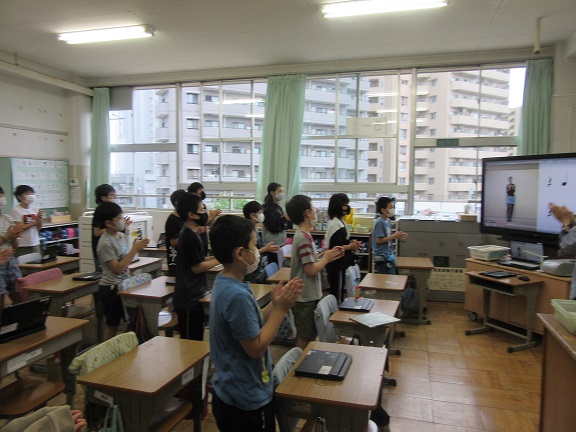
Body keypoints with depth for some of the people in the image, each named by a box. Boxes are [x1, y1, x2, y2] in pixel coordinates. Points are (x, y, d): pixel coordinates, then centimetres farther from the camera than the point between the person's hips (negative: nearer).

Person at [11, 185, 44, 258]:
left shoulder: (34, 209, 4)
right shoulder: (16, 210, -8)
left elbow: (39, 228, 7)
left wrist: (40, 219, -10)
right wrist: (34, 222, -15)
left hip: (35, 244, 4)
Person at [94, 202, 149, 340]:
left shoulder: (122, 235, 5)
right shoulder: (105, 243, -19)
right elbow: (117, 269, -22)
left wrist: (136, 248, -3)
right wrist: (134, 249, -22)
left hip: (122, 286, 8)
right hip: (111, 288, -8)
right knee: (112, 325, 6)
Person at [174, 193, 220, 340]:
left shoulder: (188, 233, 10)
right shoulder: (190, 237, -20)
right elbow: (197, 267, -19)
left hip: (192, 296, 9)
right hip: (190, 299, -9)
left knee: (195, 340, 18)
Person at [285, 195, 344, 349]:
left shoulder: (302, 235, 8)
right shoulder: (304, 238, -22)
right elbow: (311, 270, -23)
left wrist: (329, 256, 5)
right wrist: (326, 258, -9)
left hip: (308, 295, 10)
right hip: (306, 297, -10)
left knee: (310, 335, 20)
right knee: (305, 338, 5)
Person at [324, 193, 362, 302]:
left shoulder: (335, 221, 10)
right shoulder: (337, 224, -21)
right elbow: (334, 247, -24)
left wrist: (350, 243, 7)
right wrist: (350, 247, -15)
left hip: (336, 264, 10)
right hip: (337, 265, -10)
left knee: (335, 292, 19)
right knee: (338, 293, 1)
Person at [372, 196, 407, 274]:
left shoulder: (388, 221, 9)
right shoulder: (380, 222, -17)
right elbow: (378, 240, -20)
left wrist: (397, 235, -1)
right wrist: (394, 236, -17)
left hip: (389, 255, 9)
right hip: (382, 257, -9)